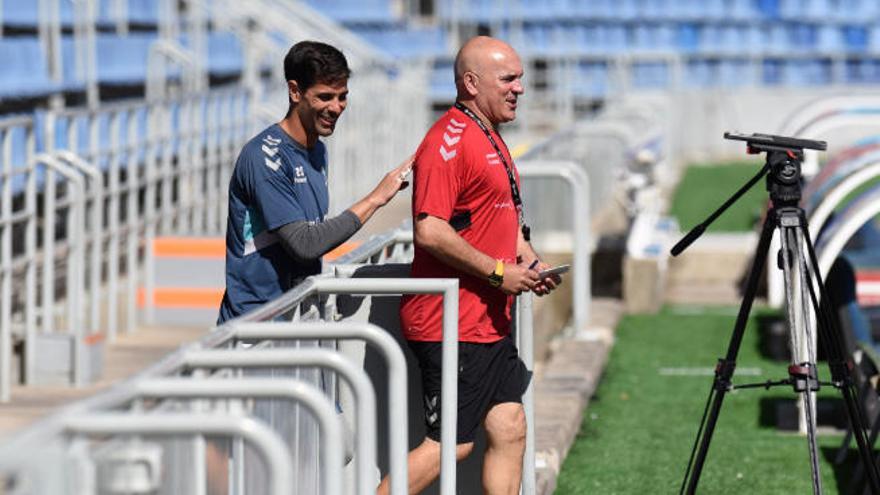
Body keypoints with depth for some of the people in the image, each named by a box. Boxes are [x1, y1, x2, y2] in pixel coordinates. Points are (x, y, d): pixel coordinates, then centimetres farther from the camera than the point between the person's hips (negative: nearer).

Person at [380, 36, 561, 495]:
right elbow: (429, 231, -25)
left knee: (509, 430, 9)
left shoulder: (489, 138, 17)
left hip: (488, 321, 10)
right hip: (453, 324, -10)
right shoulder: (448, 140, -16)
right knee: (450, 444, -6)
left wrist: (528, 260, 13)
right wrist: (498, 271, -19)